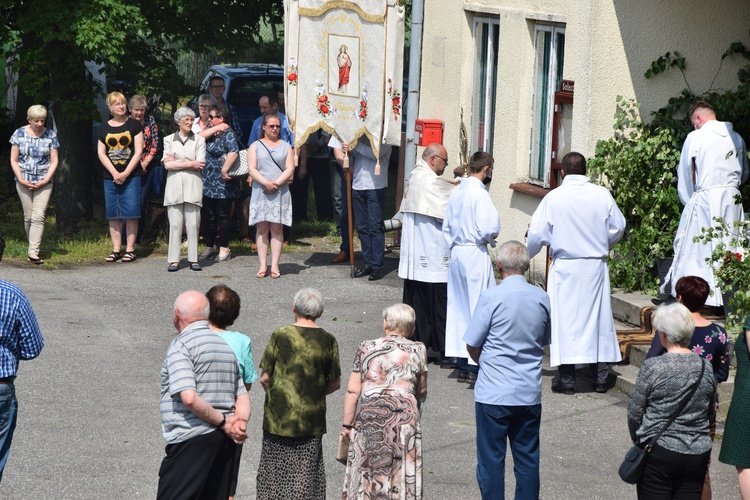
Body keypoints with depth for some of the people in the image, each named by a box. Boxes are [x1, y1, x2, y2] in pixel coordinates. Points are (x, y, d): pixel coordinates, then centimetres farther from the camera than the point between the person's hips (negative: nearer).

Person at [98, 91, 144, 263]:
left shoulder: (134, 125, 2)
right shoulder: (104, 128, 11)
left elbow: (138, 152, -3)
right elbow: (101, 153, 6)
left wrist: (126, 173, -11)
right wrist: (114, 173, -7)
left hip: (131, 176, -3)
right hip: (110, 177, 3)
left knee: (131, 213, -5)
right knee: (113, 214, 3)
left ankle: (130, 249, -1)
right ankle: (116, 249, 8)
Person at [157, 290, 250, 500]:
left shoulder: (181, 345, -9)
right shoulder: (225, 346, 18)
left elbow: (189, 397, -21)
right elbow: (243, 396, 13)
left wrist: (223, 422, -12)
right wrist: (240, 422, -4)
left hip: (192, 439, -8)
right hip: (223, 441, 8)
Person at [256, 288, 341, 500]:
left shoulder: (280, 335, -8)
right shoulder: (328, 341, -3)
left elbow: (264, 378, -6)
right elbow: (335, 383, 3)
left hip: (279, 417, -1)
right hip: (312, 420, 1)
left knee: (274, 474, 9)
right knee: (307, 474, 9)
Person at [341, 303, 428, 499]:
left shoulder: (366, 348, 5)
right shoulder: (417, 350, 5)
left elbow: (353, 391, 1)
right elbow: (421, 391, 13)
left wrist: (347, 424, 6)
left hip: (368, 417, 0)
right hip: (403, 415, 0)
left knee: (366, 472, 7)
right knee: (402, 473, 4)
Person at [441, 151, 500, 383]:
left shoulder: (456, 193, 9)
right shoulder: (479, 194, -14)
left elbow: (446, 227, 15)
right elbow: (488, 229, -20)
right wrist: (491, 238, 0)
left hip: (457, 253, 8)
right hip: (476, 254, -8)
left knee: (459, 307, 12)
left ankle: (461, 365, 16)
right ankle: (475, 367, -4)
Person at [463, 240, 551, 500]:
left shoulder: (491, 297, -14)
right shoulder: (541, 298, 1)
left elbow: (472, 346, -7)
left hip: (494, 393, -4)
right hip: (530, 393, 4)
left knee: (491, 459, 5)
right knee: (528, 457, 12)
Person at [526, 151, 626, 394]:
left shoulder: (554, 198, -9)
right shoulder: (602, 195, -3)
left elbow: (537, 234, -5)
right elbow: (618, 227, 6)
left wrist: (528, 252, 16)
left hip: (565, 268, -2)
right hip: (596, 266, 2)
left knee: (566, 319, 3)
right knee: (598, 318, 11)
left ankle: (567, 379, 2)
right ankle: (600, 377, 13)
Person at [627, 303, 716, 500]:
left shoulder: (652, 367, -12)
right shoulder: (706, 367, 2)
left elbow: (634, 413, -4)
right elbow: (711, 415, 13)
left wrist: (638, 441, 13)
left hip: (660, 453, -4)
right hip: (698, 454, 4)